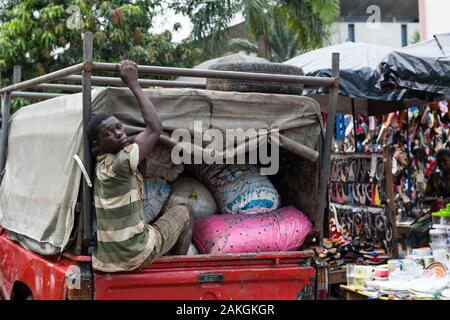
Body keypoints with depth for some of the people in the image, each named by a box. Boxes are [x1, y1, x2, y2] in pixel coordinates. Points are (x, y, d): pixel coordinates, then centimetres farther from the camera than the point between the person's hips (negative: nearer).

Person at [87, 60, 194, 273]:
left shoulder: (99, 164, 3)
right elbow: (155, 128, -18)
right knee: (184, 212, 16)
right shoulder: (120, 164, -22)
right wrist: (133, 84, -12)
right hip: (135, 257, -8)